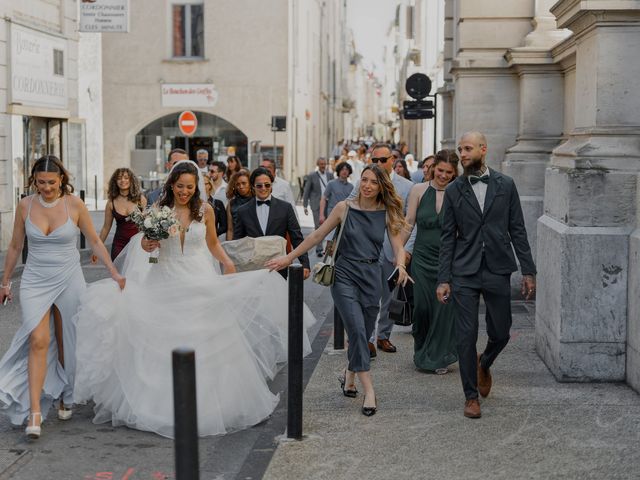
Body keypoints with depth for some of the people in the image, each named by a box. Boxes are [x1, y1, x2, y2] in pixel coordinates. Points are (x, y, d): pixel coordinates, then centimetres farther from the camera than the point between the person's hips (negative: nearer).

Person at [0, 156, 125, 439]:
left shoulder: (74, 205, -6)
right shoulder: (25, 206, -1)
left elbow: (94, 241, 3)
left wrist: (114, 273, -2)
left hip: (68, 280, 0)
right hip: (35, 282, 0)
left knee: (67, 343, 8)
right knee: (38, 341, -14)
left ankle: (66, 397, 29)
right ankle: (34, 412, -15)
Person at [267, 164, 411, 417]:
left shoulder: (387, 213, 3)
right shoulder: (345, 207, -1)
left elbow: (398, 246, -1)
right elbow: (317, 236, 4)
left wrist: (401, 266, -23)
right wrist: (289, 257, 4)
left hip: (371, 276, 3)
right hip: (345, 274, -3)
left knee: (364, 334, 9)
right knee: (357, 330, -16)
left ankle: (349, 376, 35)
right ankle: (368, 389, -15)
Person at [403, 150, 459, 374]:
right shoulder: (419, 190, 3)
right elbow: (409, 222, 6)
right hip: (423, 257, 1)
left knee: (445, 307, -1)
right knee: (422, 306, 3)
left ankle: (439, 358, 12)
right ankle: (423, 353, 24)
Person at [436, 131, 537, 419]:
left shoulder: (505, 185, 3)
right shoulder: (454, 190, 3)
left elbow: (517, 230, 5)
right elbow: (447, 237, 3)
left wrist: (528, 271, 1)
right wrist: (443, 279, -2)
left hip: (498, 271, 1)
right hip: (464, 274, 0)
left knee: (500, 334, 7)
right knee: (466, 337, -1)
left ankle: (484, 364, 40)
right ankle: (471, 395, 13)